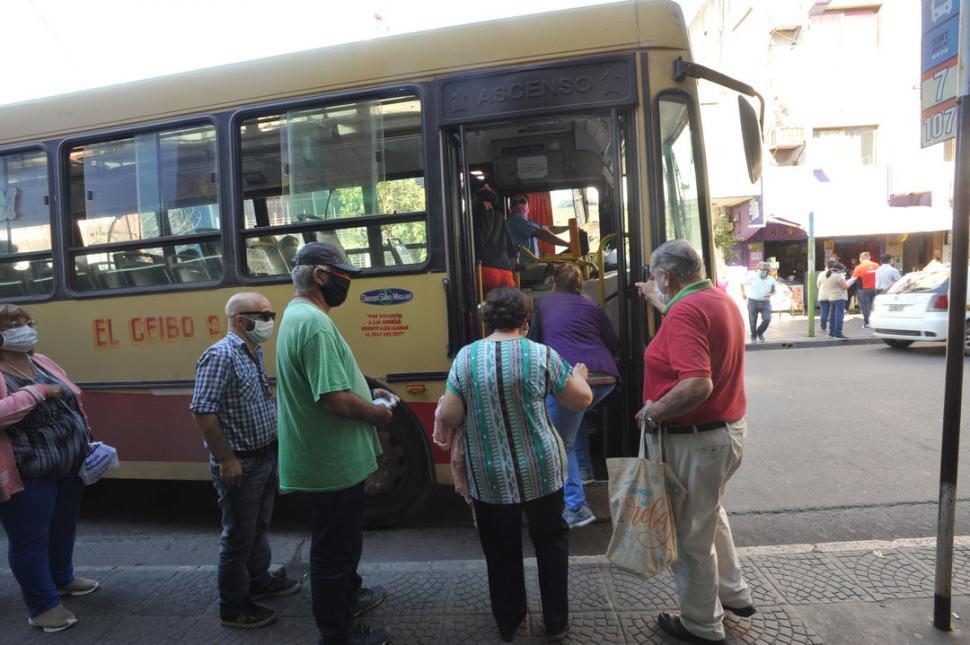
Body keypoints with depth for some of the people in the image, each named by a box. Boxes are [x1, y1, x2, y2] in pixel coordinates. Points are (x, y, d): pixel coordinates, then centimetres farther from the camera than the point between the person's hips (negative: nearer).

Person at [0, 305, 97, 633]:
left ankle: (62, 577, 45)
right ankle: (42, 605, 22)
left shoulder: (42, 362, 7)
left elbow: (74, 402, 14)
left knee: (64, 526, 23)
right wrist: (37, 390, -27)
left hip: (69, 466, 8)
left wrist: (86, 445, 12)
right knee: (30, 538, 6)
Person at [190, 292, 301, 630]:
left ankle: (259, 580, 42)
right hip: (240, 463, -9)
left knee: (259, 526, 23)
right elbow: (202, 411, -24)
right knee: (238, 536, 6)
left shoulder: (255, 353, 8)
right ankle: (233, 607, 22)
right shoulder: (220, 356, -20)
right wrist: (227, 460, -22)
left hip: (266, 456, 9)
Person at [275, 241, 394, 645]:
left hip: (328, 457, 10)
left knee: (341, 540, 28)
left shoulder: (296, 315, 9)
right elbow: (337, 401, -31)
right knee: (334, 549, 9)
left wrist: (369, 393, 9)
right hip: (333, 462, -10)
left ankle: (349, 596, 49)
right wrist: (379, 412, -13)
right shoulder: (314, 323, -26)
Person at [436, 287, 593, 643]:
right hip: (540, 470, 0)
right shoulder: (541, 355, -10)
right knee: (551, 540, 21)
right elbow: (581, 400, 0)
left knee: (500, 550, 19)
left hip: (489, 477, 1)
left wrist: (441, 409, 16)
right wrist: (578, 375, 20)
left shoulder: (465, 357, -7)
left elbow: (449, 417, -6)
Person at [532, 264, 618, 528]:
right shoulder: (592, 306, 22)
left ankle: (576, 508, -4)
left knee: (562, 445, 4)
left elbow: (534, 341, 25)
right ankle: (584, 467, 33)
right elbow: (613, 344, 20)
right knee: (577, 410, 34)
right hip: (605, 378, 5)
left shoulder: (544, 304, 19)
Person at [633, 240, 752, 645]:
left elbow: (697, 385, -35)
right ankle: (734, 593, 45)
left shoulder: (685, 311, -24)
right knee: (710, 512, 30)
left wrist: (653, 411, -22)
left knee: (692, 534, 9)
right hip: (731, 428, 10)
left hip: (696, 440, -10)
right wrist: (659, 301, 35)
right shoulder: (721, 300, 5)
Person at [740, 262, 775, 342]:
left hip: (765, 302, 2)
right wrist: (743, 293, 1)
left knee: (767, 319, -10)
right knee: (753, 321, 2)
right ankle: (753, 336, 23)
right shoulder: (752, 278, -7)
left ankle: (760, 333, 18)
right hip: (753, 302, -1)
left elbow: (773, 290, 14)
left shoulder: (771, 280, 1)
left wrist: (770, 294, -7)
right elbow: (742, 284, 8)